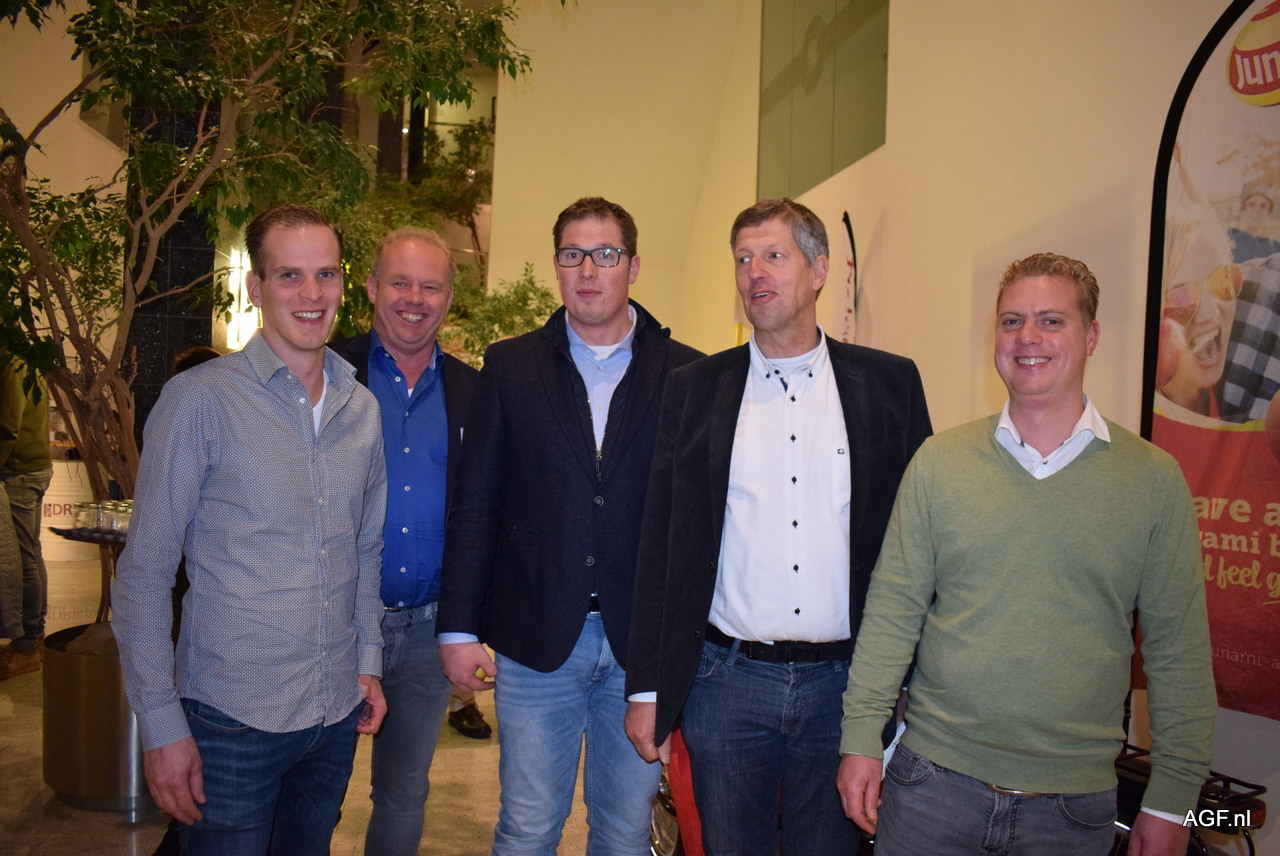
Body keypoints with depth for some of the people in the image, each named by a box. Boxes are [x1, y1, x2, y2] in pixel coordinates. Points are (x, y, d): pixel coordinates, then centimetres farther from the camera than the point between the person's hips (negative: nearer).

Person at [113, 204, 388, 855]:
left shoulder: (362, 408, 4)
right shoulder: (200, 399, -12)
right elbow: (143, 573, -10)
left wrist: (368, 660, 9)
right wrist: (160, 722, -11)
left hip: (337, 714, 5)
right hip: (232, 718, -5)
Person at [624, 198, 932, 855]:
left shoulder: (889, 383, 1)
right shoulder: (695, 389, 3)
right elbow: (659, 546, 3)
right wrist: (646, 689, 1)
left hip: (843, 683, 0)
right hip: (725, 680, 1)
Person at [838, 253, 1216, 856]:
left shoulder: (1154, 479, -3)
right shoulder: (939, 461, -2)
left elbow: (1177, 649, 0)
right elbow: (893, 609, 0)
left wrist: (1172, 800, 0)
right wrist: (861, 738, -2)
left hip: (1074, 804, 0)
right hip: (933, 778, 1)